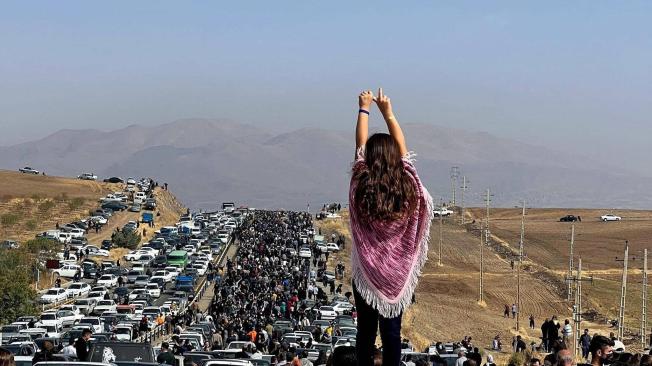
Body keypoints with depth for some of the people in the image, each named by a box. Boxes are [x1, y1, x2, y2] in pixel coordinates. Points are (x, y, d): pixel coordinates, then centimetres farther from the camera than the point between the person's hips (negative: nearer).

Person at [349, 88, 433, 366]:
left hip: (366, 271, -1)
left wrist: (364, 109, 9)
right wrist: (387, 112, 11)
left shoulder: (361, 186, -14)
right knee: (392, 332, 6)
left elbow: (360, 145, -1)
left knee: (365, 331, 8)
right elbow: (402, 147, 3)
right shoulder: (407, 185, -11)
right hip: (397, 273, 1)